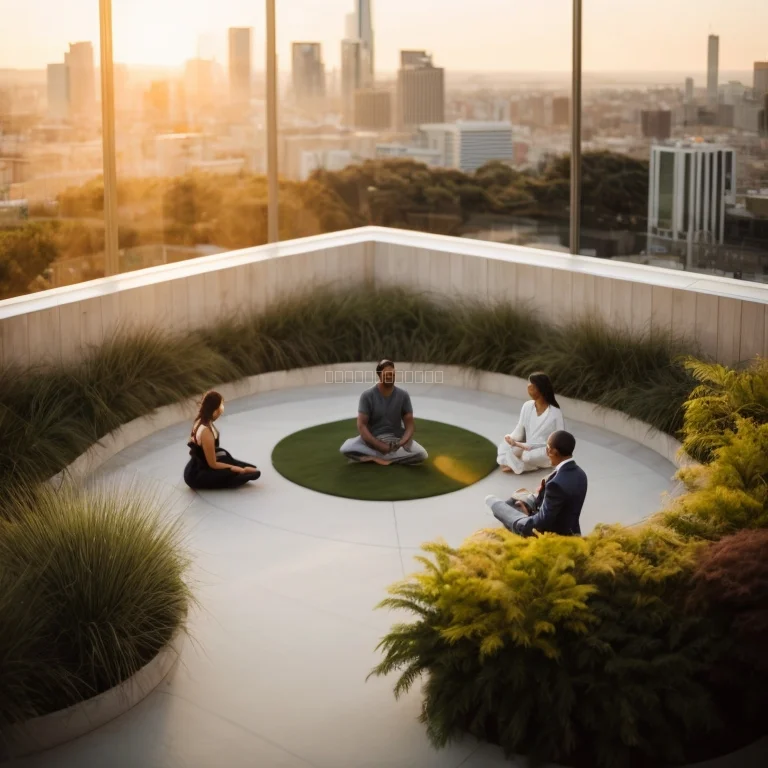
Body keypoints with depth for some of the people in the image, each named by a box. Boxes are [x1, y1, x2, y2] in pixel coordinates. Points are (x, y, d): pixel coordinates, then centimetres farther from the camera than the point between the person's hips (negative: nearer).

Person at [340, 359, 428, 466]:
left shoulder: (403, 395, -4)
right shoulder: (367, 396, -10)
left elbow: (409, 424, -3)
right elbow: (361, 425, -13)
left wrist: (401, 443, -23)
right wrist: (379, 445, -26)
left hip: (396, 438, 1)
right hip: (372, 439, -1)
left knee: (422, 454, -27)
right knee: (345, 449, -30)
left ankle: (374, 457, -22)